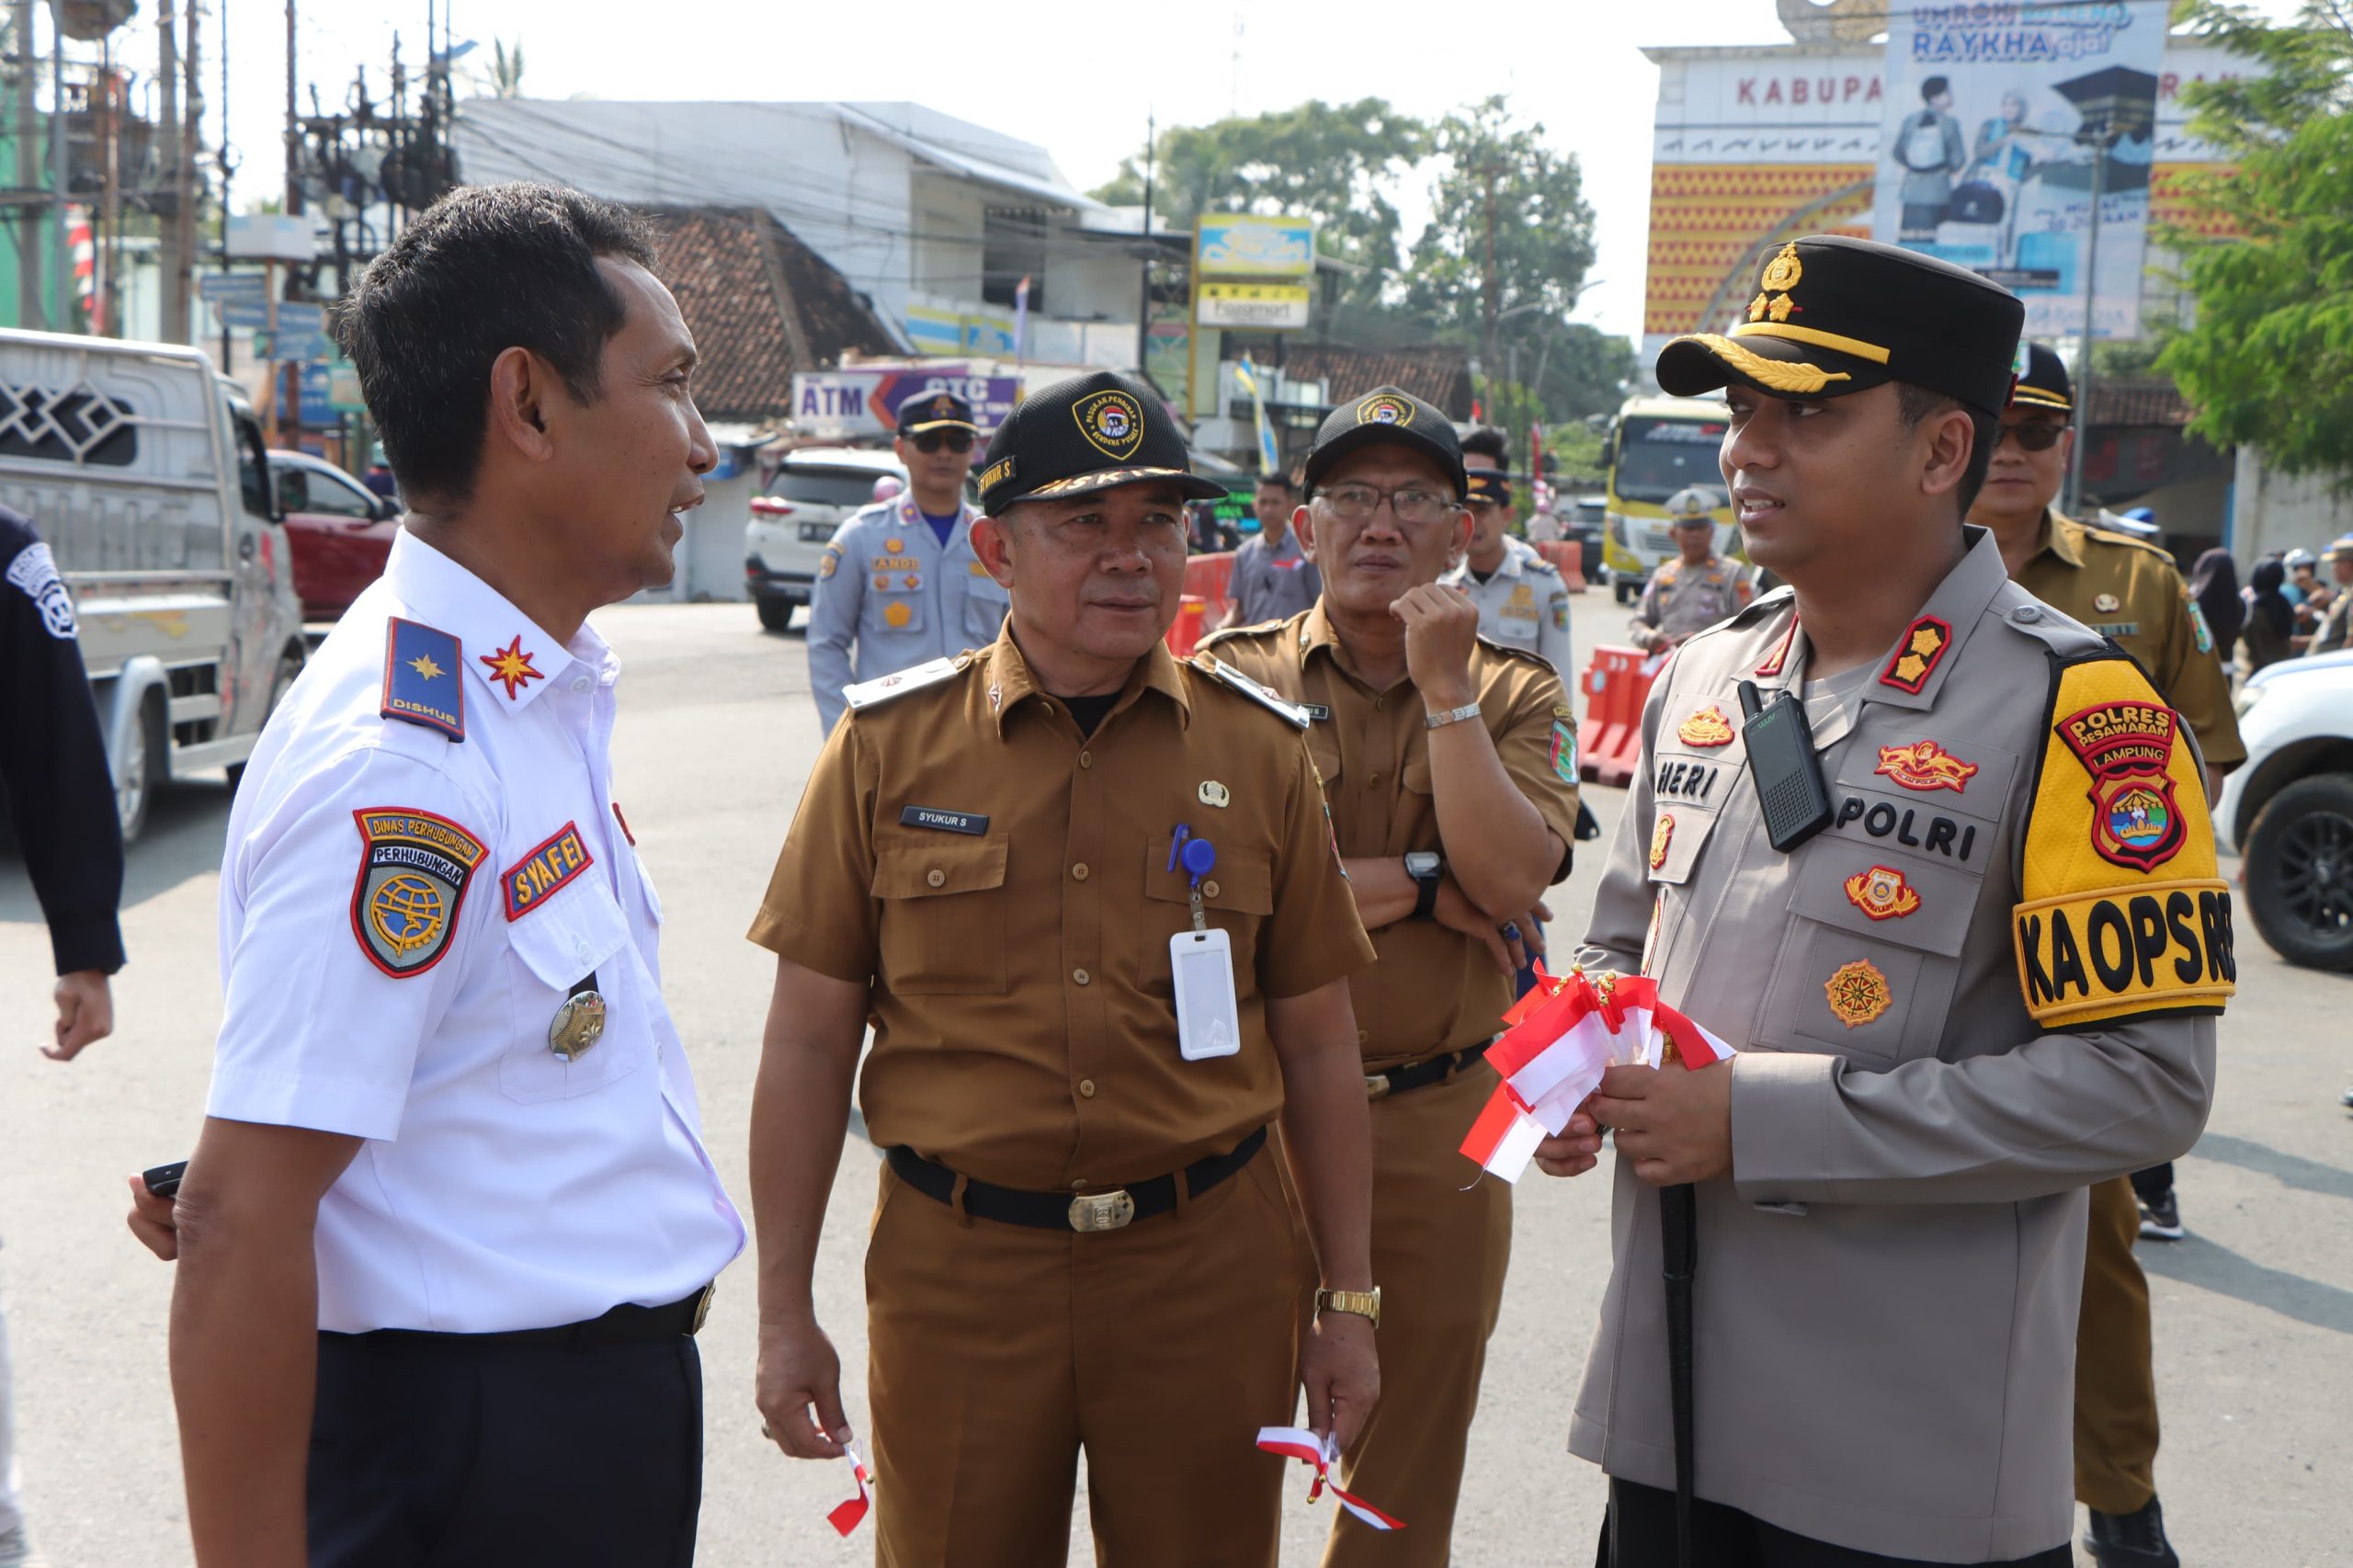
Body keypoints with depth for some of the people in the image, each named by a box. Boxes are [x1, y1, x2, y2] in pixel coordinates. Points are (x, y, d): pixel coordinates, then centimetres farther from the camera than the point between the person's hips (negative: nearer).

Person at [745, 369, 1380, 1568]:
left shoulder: (1259, 748, 2)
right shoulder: (889, 745, -1)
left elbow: (1317, 1048, 7)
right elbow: (809, 1045, 1)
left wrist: (1348, 1301, 7)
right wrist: (784, 1313, 0)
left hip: (1209, 1269, 1)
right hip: (956, 1271, -1)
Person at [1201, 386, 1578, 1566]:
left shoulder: (1515, 696, 3)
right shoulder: (1230, 678, -2)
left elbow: (1510, 878, -13)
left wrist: (1444, 687, -16)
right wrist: (1426, 883, -14)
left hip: (1438, 1124, 1)